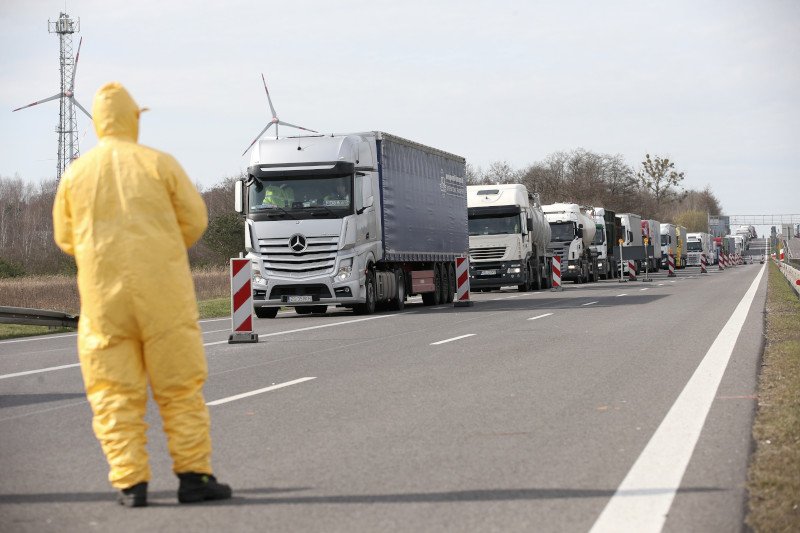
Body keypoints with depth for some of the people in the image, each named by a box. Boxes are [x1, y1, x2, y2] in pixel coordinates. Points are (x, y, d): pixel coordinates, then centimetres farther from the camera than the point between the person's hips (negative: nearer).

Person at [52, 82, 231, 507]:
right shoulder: (158, 163, -3)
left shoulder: (76, 173, 2)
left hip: (104, 293, 1)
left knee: (115, 392, 5)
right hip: (162, 291, -1)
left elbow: (66, 238, 11)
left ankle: (130, 482, 1)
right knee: (180, 386, 5)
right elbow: (195, 219, 1)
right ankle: (194, 476, 4)